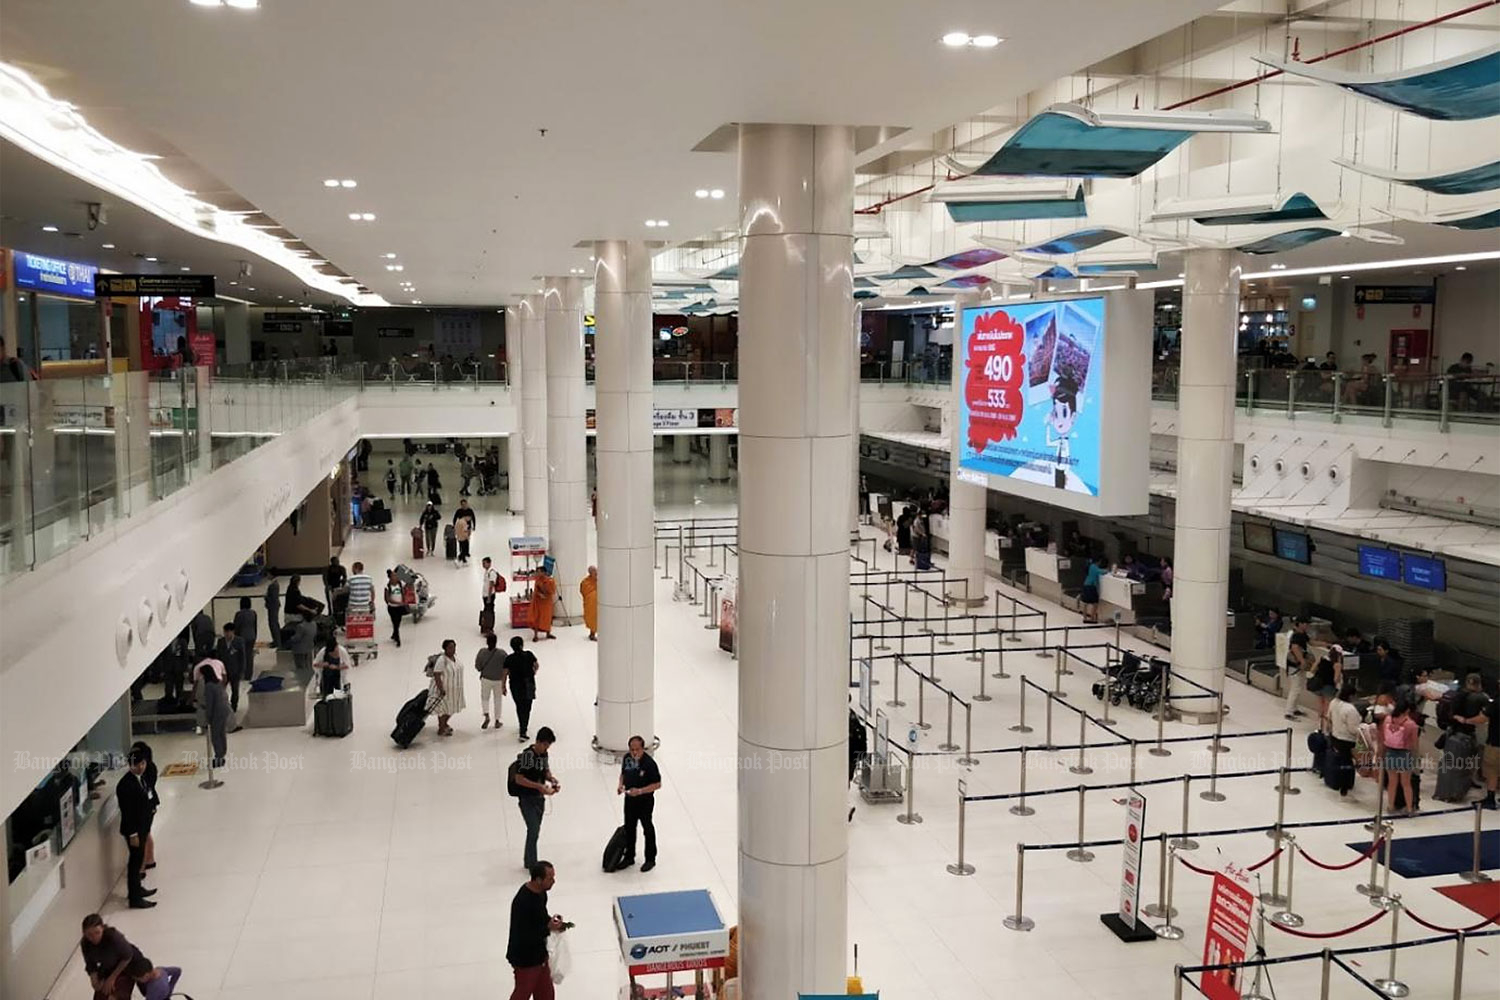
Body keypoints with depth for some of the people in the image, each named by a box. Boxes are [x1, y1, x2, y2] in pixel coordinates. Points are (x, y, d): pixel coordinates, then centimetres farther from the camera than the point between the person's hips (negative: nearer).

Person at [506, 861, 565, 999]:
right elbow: (522, 937, -29)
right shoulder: (523, 902, -32)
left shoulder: (540, 892, -4)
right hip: (525, 958, -8)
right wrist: (548, 928, -27)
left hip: (539, 953, 9)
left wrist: (551, 921, -6)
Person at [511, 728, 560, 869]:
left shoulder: (544, 754, 3)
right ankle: (532, 865, -1)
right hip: (527, 799, -8)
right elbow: (519, 779, -22)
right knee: (534, 830, -10)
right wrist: (539, 786, -27)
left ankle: (529, 862, 28)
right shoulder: (527, 755, -20)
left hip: (539, 798, 8)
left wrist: (552, 779, -3)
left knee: (535, 830, 15)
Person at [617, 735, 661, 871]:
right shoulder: (627, 758, -5)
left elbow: (657, 784, -19)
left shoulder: (649, 763, -23)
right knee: (629, 828, 18)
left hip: (645, 801, -6)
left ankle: (650, 860, 25)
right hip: (629, 799, 6)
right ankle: (629, 857, 34)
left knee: (648, 829, 10)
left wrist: (640, 791, -28)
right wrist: (620, 785, -7)